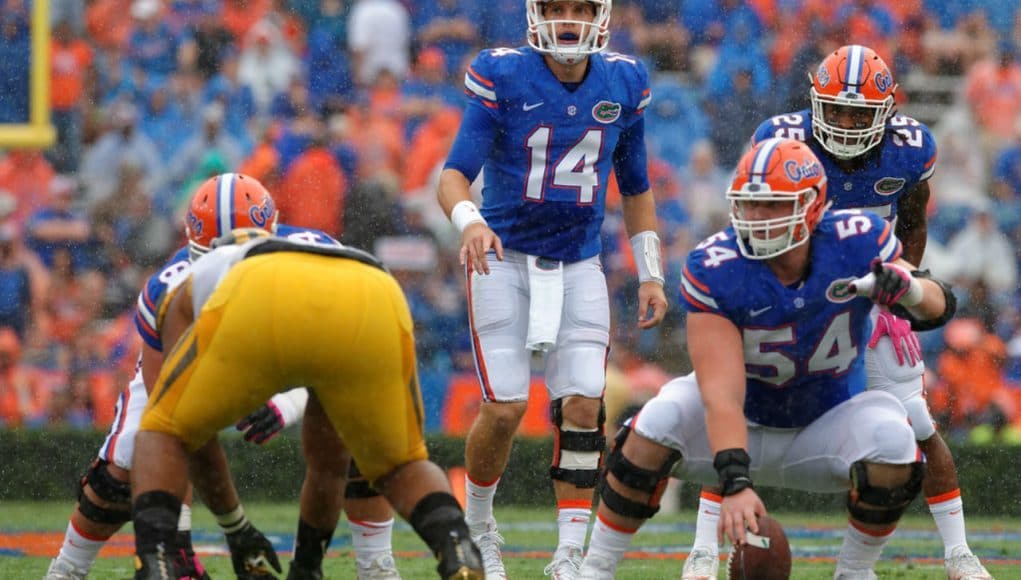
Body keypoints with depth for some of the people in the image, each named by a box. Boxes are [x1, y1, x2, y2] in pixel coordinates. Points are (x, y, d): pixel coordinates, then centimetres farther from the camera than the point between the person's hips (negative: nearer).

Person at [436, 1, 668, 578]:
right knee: (505, 408, -10)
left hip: (578, 267, 3)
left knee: (583, 406, -9)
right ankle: (478, 525, 18)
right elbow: (454, 176, -16)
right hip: (505, 259, -3)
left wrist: (651, 275, 8)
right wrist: (470, 221, -37)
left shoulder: (624, 85, 1)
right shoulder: (503, 77, -11)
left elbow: (636, 188, 13)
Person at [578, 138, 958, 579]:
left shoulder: (857, 241, -21)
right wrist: (735, 482, -47)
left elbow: (939, 309, -9)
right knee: (663, 419, -30)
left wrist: (909, 288, -34)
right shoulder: (714, 269, -27)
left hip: (826, 429, 2)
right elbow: (721, 394, -34)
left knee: (890, 439, -29)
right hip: (745, 425, -1)